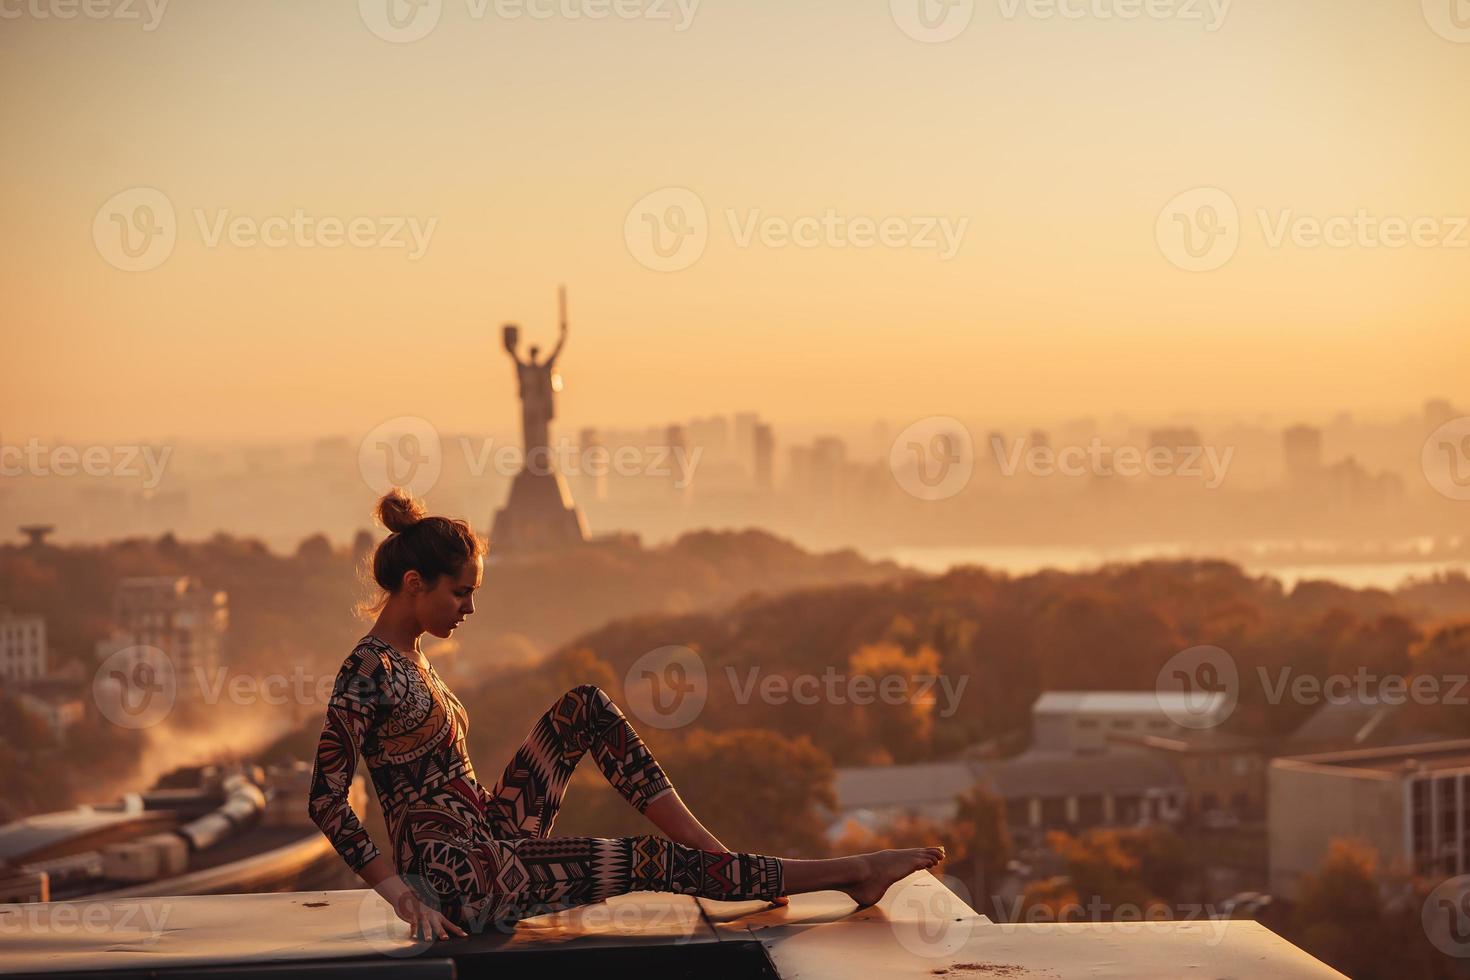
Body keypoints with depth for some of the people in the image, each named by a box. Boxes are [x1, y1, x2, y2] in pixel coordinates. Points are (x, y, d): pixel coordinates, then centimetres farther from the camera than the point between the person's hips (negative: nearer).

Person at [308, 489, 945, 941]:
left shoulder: (408, 658, 11)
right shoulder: (368, 671, -17)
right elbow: (325, 800, -21)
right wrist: (401, 893, -23)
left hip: (486, 835, 9)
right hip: (461, 877, -9)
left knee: (585, 705, 3)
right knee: (649, 862, -11)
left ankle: (713, 853, -4)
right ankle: (848, 871, -4)